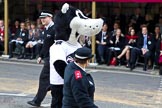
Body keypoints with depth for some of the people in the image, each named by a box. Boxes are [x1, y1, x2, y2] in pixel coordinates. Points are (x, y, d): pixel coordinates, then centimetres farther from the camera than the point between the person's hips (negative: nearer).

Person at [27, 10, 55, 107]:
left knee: (44, 77, -5)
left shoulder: (54, 29, -16)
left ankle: (38, 101, 1)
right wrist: (41, 56, 19)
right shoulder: (46, 29, 13)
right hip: (47, 57, 9)